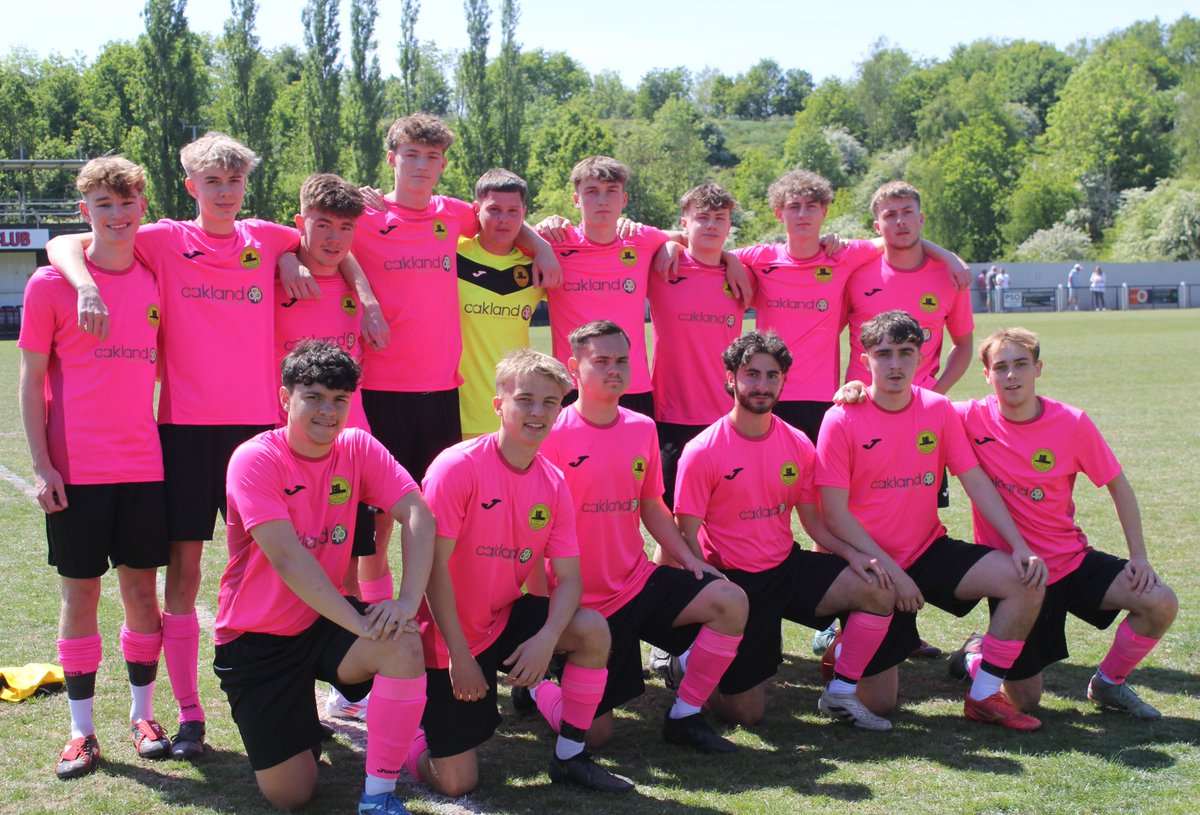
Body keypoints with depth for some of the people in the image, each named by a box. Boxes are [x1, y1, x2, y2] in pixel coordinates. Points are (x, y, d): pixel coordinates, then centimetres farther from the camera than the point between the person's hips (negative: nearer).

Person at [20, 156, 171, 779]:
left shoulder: (156, 283, 6)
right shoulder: (50, 284, -3)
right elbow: (31, 380, -2)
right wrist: (41, 465, -8)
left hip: (143, 465, 3)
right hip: (76, 469, -2)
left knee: (141, 587, 7)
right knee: (80, 593, 4)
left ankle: (143, 716, 21)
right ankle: (81, 729, 14)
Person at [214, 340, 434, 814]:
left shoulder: (357, 448, -4)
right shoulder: (255, 460, -18)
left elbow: (417, 515, -14)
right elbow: (287, 558, -26)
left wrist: (407, 601, -29)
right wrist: (359, 623, -29)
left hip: (323, 622, 4)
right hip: (257, 638, -3)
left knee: (404, 645, -30)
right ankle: (301, 728, 30)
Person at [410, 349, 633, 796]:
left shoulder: (553, 484, -2)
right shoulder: (457, 467, -20)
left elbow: (568, 577, -4)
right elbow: (435, 567, -20)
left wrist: (547, 638, -23)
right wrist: (459, 656, -20)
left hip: (506, 619, 5)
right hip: (450, 637, -5)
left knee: (593, 630, -18)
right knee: (457, 784, -8)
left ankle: (570, 756, 1)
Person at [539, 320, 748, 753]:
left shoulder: (642, 429, 4)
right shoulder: (554, 434, -13)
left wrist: (688, 557, 1)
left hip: (638, 582, 5)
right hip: (581, 600, -5)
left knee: (730, 602, -18)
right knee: (595, 733, -5)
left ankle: (684, 716, -3)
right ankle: (539, 683, 28)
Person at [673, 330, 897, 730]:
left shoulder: (799, 445, 0)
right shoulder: (702, 452, -14)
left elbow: (813, 520, 8)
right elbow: (687, 537, -11)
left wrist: (852, 553, -11)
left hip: (788, 566, 5)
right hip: (734, 580, -4)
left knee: (879, 590, -18)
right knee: (747, 713, -2)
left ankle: (841, 694, -1)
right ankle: (694, 663, 29)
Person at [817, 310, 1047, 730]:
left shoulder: (938, 409, 0)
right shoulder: (842, 419, -12)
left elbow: (976, 482, 1)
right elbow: (835, 513, -13)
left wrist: (1021, 546, -10)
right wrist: (891, 571, -18)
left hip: (930, 550, 4)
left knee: (1027, 581, -20)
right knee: (877, 705, -4)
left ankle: (984, 696, -4)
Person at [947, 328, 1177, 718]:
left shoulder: (1072, 423, -9)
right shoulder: (972, 419, -13)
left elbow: (1118, 486, 1)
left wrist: (1139, 555, -5)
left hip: (1072, 559, 2)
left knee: (1161, 604, -19)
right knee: (1025, 701, 0)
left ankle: (1109, 683, 8)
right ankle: (975, 657, 34)